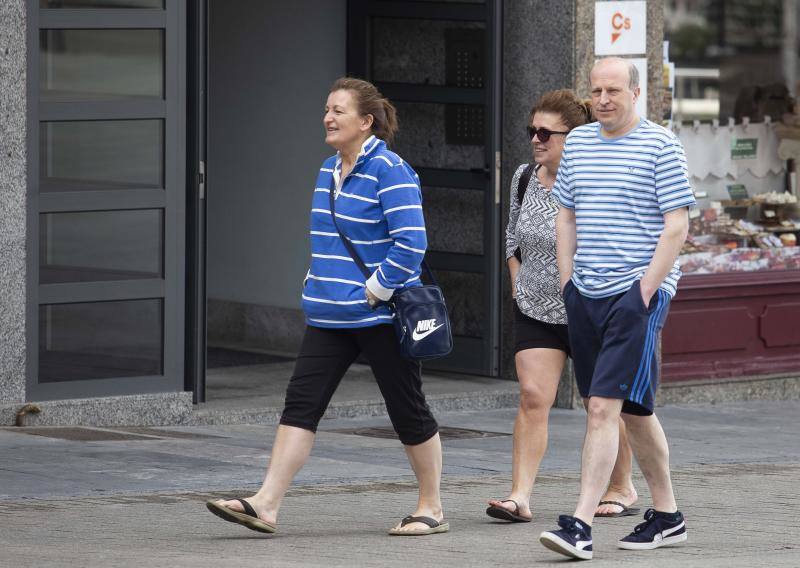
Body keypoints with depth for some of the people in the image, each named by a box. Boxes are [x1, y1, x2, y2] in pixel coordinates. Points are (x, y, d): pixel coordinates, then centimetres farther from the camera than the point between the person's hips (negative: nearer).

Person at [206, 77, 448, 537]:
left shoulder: (389, 171, -14)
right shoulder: (329, 170, 13)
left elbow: (411, 242, -20)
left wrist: (375, 290, -18)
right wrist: (320, 285, 15)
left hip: (380, 317, -8)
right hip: (330, 317, 8)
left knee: (408, 411, 4)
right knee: (302, 403, -2)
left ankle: (433, 508, 16)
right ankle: (266, 505, -7)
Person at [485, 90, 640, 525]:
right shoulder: (524, 179, 1)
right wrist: (517, 282, 10)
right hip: (536, 310, 4)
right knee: (532, 397, -9)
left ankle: (621, 488, 29)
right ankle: (520, 497, -13)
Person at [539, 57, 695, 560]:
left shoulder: (660, 145, -6)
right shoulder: (578, 143, 13)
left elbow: (677, 225, -9)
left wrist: (645, 290, -14)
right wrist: (567, 283, 11)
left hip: (637, 292, -7)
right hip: (586, 294, 7)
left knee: (604, 407, -15)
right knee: (634, 410, 13)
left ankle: (581, 525, -19)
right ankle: (667, 517, 23)